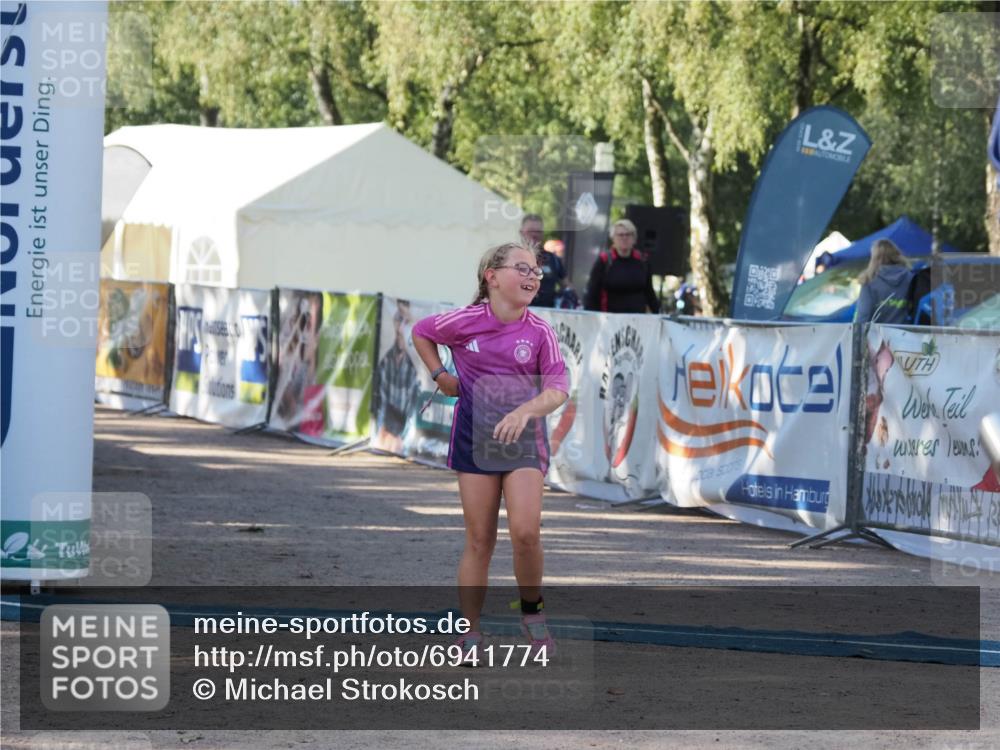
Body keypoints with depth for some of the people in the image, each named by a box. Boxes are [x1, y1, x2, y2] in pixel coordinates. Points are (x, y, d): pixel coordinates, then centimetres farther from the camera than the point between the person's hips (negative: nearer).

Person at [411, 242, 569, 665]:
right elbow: (421, 333, 13)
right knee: (479, 541, 2)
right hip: (475, 440, 0)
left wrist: (526, 411, -33)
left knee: (525, 531, -17)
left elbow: (558, 387, -16)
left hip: (524, 441, 0)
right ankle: (469, 634, 9)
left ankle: (532, 611, 7)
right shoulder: (467, 322, -6)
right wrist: (440, 376, 6)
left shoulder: (539, 331, -6)